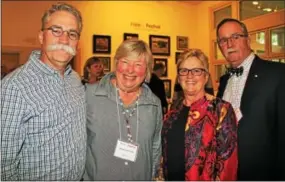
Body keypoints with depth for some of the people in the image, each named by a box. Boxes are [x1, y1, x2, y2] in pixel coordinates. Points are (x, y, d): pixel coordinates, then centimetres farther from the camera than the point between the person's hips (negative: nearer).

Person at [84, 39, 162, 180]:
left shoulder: (154, 104, -3)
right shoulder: (89, 94, -15)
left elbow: (156, 148, 6)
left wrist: (152, 176, 6)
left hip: (141, 178, 3)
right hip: (96, 177, -2)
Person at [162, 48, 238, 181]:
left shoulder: (221, 109, -14)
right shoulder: (173, 113, 3)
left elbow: (226, 161, -15)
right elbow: (167, 154, 10)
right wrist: (164, 178, 6)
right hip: (171, 177, 5)